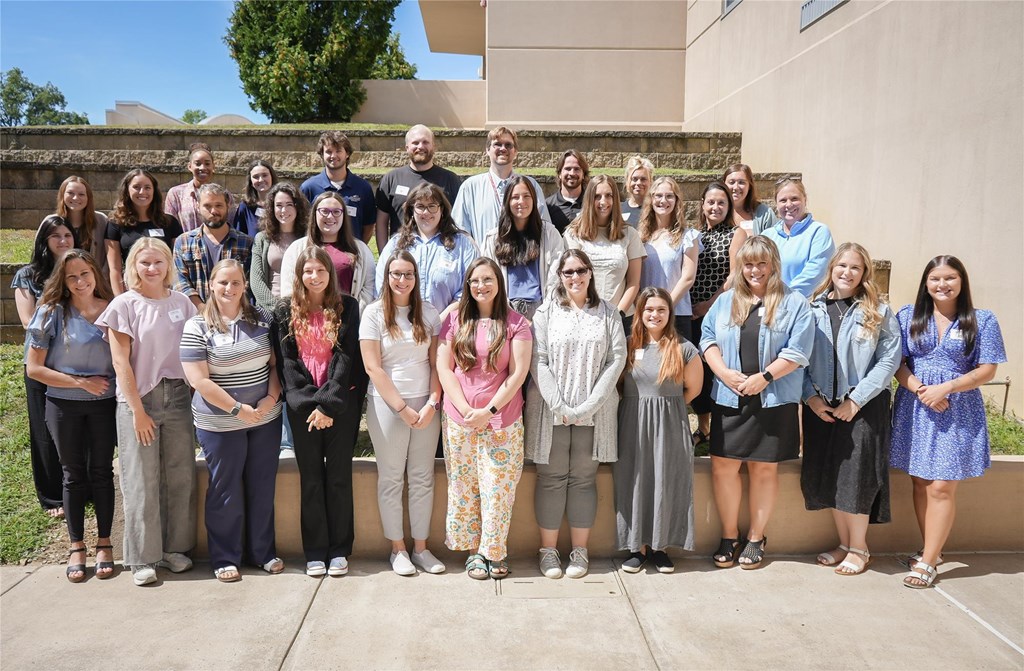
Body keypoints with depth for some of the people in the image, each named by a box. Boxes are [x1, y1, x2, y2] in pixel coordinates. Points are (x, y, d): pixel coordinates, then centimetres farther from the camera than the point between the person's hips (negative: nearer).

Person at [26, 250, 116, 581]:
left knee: (102, 472, 8)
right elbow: (34, 368, -7)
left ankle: (104, 543, 20)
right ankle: (76, 547, 21)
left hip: (104, 404, 1)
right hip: (64, 406, -1)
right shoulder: (52, 313, -6)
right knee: (74, 474, 9)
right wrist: (82, 382, -13)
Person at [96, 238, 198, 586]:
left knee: (181, 476, 7)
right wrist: (137, 410, -11)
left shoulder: (181, 302, 8)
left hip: (177, 396, 3)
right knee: (142, 481, 2)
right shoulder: (125, 304, -3)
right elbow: (121, 362, -7)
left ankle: (175, 547, 21)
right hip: (138, 399, -3)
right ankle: (143, 558, 14)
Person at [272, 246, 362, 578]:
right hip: (302, 406, 1)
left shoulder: (347, 307, 2)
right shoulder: (286, 311, 6)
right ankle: (315, 551, 15)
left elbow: (347, 358, -5)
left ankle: (339, 550, 14)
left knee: (339, 476, 4)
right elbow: (286, 361, 1)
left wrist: (327, 404, -13)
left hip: (341, 404, -1)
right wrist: (310, 403, -11)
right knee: (310, 478, 6)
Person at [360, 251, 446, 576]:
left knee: (423, 477, 8)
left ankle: (421, 546, 20)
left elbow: (437, 363, 5)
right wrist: (402, 408, -11)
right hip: (387, 405, -3)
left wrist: (432, 403, -8)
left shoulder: (428, 313, 6)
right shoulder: (374, 312, -3)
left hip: (426, 405, 3)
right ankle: (398, 548, 19)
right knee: (391, 479, 6)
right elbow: (373, 368, -8)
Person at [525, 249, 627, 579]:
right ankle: (548, 550, 14)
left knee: (583, 478, 6)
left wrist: (589, 405, -10)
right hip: (551, 409, -1)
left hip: (593, 412, 1)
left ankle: (580, 551, 16)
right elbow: (538, 362, -4)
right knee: (551, 478, 4)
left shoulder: (608, 312, 6)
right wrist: (560, 406, -13)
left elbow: (617, 358, -1)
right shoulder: (546, 312, 3)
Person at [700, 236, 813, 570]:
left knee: (764, 468, 7)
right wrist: (724, 372, -9)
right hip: (729, 399, 3)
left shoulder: (794, 304, 0)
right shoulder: (726, 301, 11)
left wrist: (764, 377, -15)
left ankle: (756, 538, 23)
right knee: (722, 465, 2)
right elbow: (707, 337, 6)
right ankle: (729, 535, 19)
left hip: (774, 401, -2)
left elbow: (797, 351, -7)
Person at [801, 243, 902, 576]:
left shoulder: (879, 312, -1)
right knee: (826, 476, 8)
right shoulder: (813, 308, 4)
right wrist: (810, 396, -9)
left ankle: (859, 548, 17)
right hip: (820, 406, 3)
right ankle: (844, 543, 25)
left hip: (863, 406, -3)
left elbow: (889, 359, -8)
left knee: (856, 477, -1)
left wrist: (856, 400, -14)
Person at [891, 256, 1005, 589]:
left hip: (959, 413, -2)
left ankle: (927, 562, 4)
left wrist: (945, 388, -16)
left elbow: (987, 370, -2)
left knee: (942, 487, -4)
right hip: (914, 409, 2)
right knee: (920, 482, 8)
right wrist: (919, 389, -15)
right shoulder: (908, 316, 5)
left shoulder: (982, 320, 2)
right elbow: (896, 362, 1)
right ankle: (933, 550, 23)